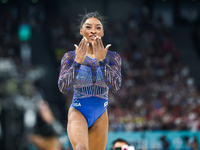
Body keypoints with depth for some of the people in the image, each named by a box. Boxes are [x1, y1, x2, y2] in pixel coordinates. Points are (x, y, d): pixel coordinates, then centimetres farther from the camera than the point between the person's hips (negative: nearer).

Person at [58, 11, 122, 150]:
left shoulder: (113, 57, 1)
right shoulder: (70, 57, -2)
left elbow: (116, 87, -13)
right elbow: (63, 87, -14)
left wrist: (102, 61, -23)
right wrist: (77, 61, -24)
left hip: (100, 115, 3)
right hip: (78, 112, -3)